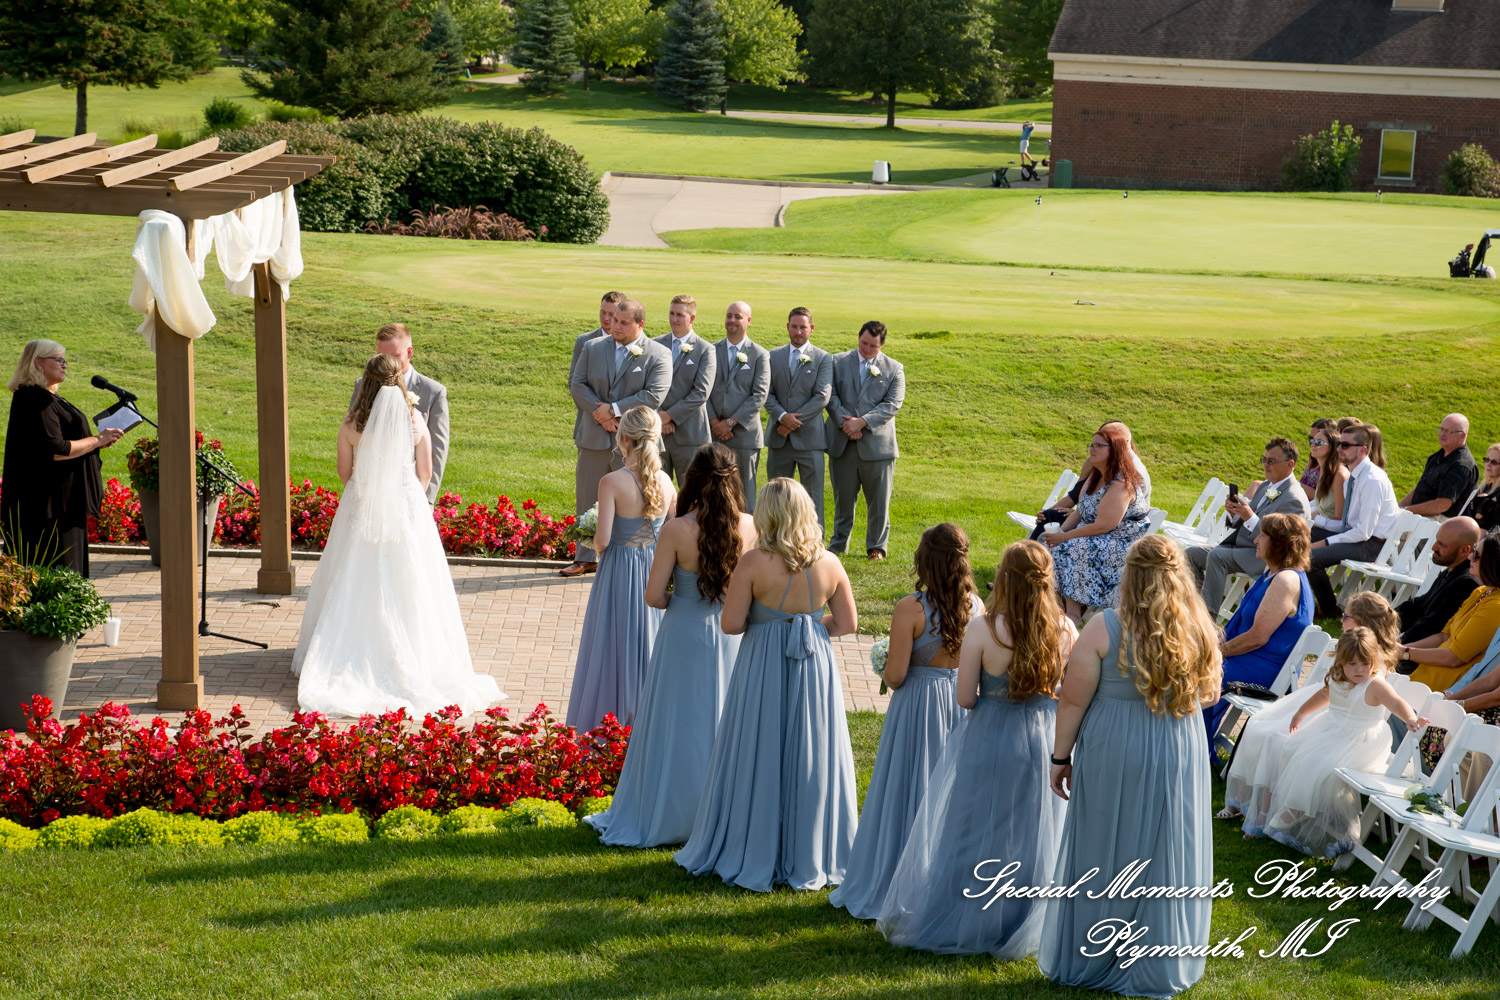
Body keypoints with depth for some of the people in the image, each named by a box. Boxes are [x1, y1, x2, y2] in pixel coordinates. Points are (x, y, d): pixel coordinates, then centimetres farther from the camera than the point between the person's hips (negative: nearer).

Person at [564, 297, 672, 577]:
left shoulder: (659, 355, -5)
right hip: (594, 438, 4)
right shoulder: (594, 348, 7)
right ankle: (586, 557, 22)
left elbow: (653, 396, -14)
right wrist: (599, 413, -13)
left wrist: (614, 410, -17)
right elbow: (577, 384, 2)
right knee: (588, 499, 10)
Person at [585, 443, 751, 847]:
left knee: (677, 727, 10)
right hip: (733, 636, 3)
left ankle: (664, 817, 21)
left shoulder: (677, 531, -18)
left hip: (685, 636, -3)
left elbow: (654, 596, -14)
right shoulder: (750, 527, -9)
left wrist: (675, 601, 6)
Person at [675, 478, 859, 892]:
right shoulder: (829, 564, -4)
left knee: (758, 760, 9)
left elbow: (731, 624, -14)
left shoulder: (753, 562, -15)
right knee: (809, 759, 13)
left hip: (763, 667, -3)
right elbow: (847, 623, 2)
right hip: (814, 668, 3)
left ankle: (752, 854, 18)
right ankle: (809, 855, 22)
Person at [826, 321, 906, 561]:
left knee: (878, 500, 2)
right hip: (842, 443, 1)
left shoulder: (894, 369, 4)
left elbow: (893, 404, -5)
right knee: (843, 497, 7)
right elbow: (830, 395, 0)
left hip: (877, 444, -1)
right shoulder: (838, 362, 7)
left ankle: (876, 546, 15)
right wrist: (846, 423, -14)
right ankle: (838, 543, 19)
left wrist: (862, 421, -15)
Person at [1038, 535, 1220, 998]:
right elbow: (1209, 696, 8)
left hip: (1112, 756, -2)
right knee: (1164, 859, 13)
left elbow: (1073, 700, -11)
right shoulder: (1200, 631, -5)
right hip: (1179, 755, 2)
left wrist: (1061, 756, 1)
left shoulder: (1104, 628, -14)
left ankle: (1086, 962, 24)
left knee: (1103, 857, 12)